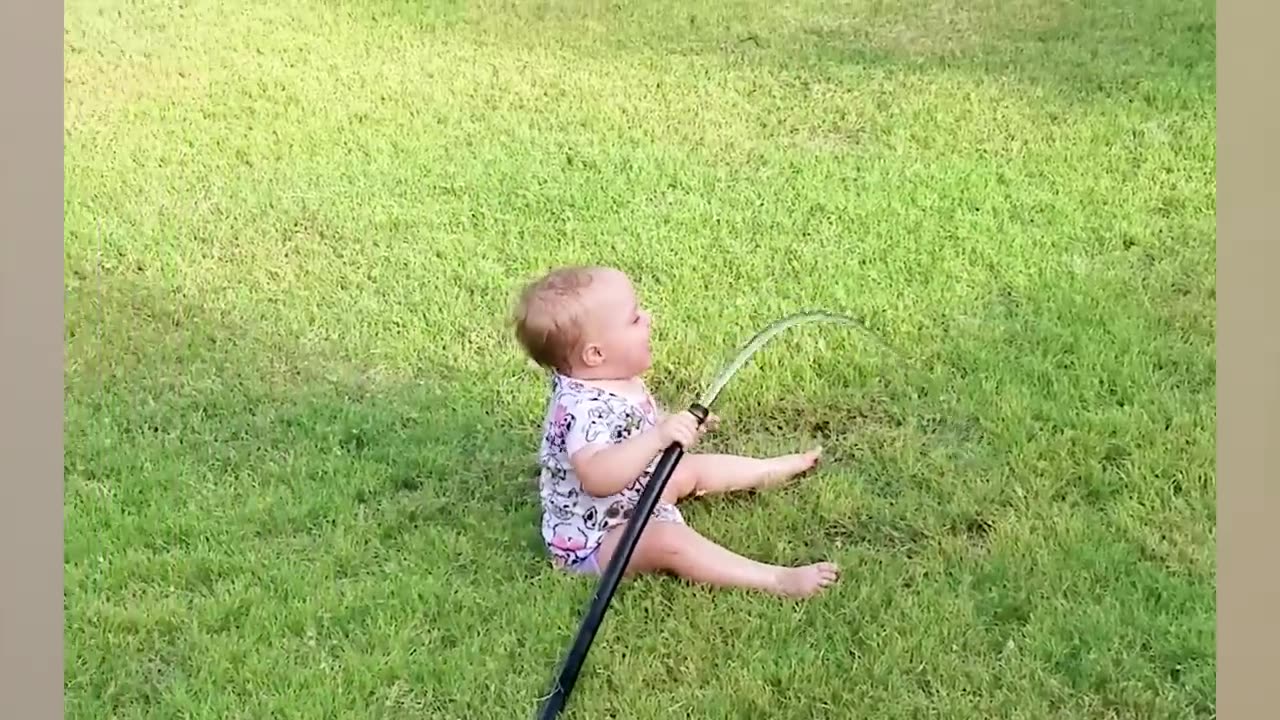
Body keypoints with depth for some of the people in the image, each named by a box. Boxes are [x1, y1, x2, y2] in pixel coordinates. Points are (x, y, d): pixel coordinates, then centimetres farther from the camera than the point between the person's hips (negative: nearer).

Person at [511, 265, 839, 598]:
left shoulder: (619, 382, -4)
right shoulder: (584, 408, -36)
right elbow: (598, 477, -52)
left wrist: (676, 424, 7)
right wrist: (659, 436, -56)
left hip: (637, 499, 11)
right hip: (594, 541, -10)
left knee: (692, 469, 22)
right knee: (669, 540, -33)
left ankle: (782, 467, 46)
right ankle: (776, 580, -37)